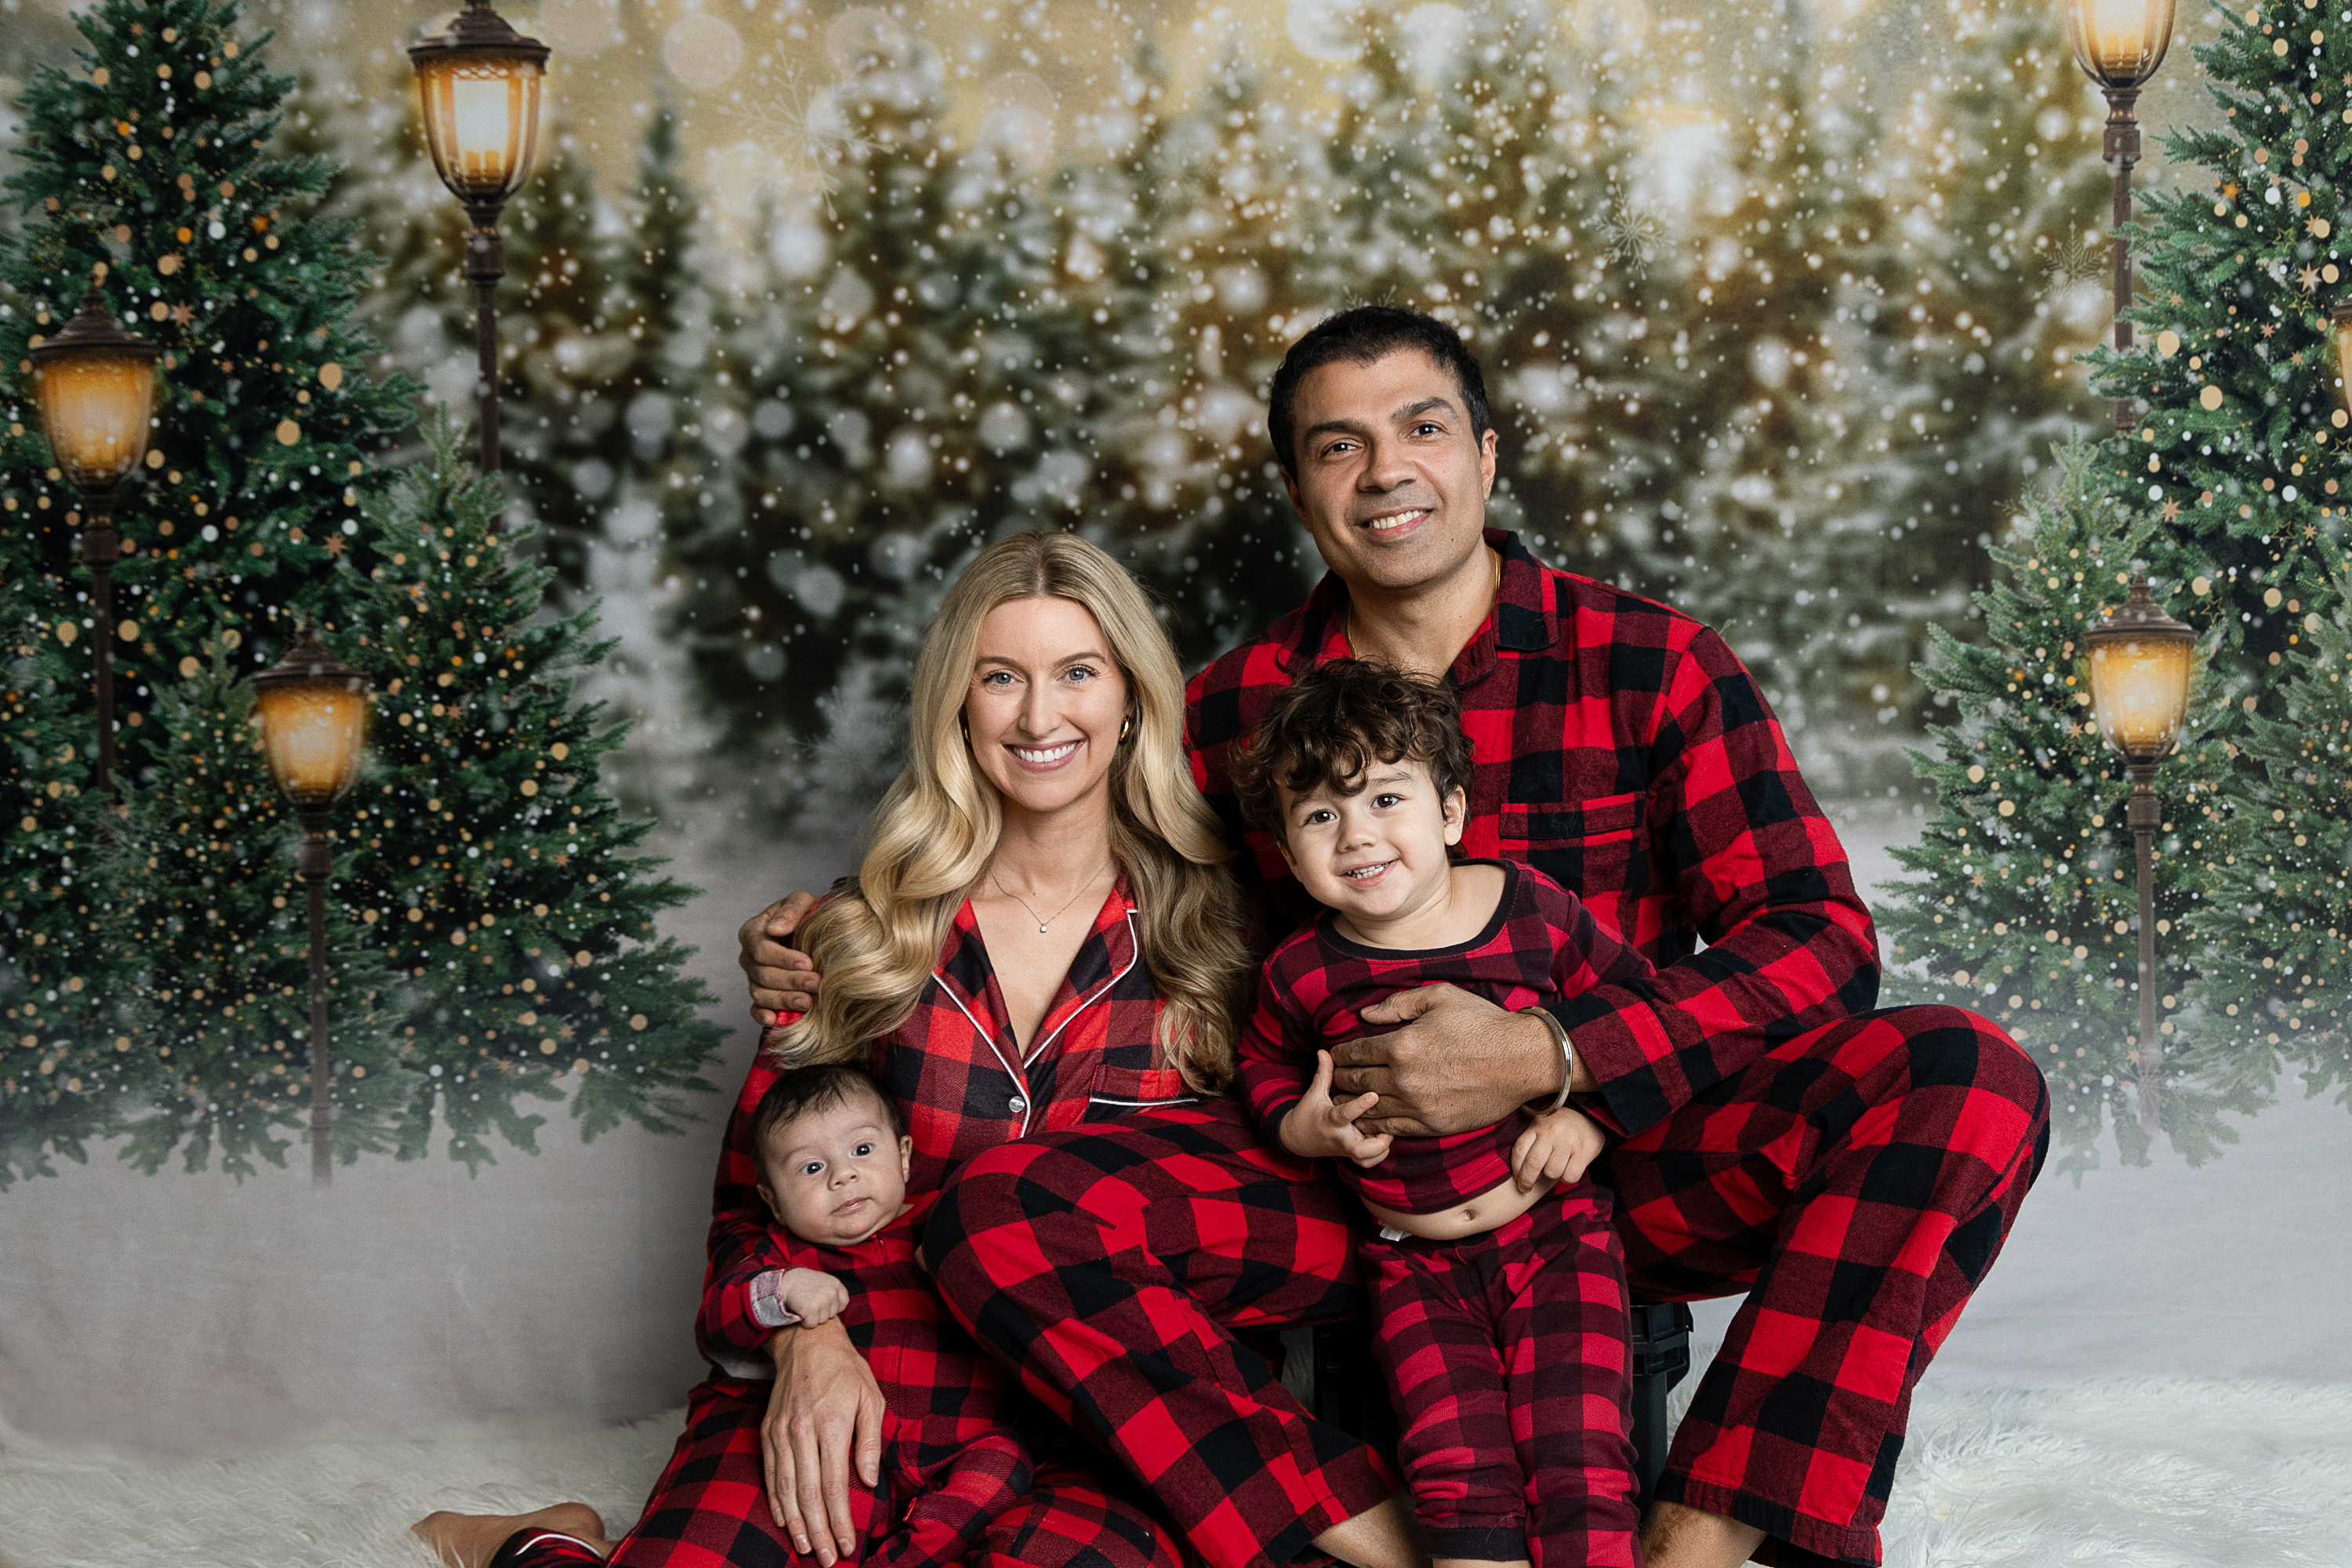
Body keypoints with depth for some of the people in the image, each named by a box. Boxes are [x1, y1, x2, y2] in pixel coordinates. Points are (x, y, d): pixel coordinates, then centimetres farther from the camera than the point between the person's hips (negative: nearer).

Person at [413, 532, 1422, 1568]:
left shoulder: (1214, 932, 4)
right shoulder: (873, 927, 7)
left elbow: (1311, 1239, 5)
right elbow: (754, 1190, 8)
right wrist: (803, 1334, -11)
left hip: (1097, 1416, -1)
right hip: (863, 1396, 2)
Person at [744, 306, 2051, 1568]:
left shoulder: (1650, 664, -3)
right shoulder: (1235, 711, 5)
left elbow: (1822, 941, -9)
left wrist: (1543, 1058, -22)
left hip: (1622, 1163, -1)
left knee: (1968, 1083, -28)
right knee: (995, 1217, -23)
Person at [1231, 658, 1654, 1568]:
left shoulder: (1536, 912, -6)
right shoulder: (1302, 976, -4)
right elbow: (1264, 1067, 15)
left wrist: (1590, 1113, -5)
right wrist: (1303, 1129, -5)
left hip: (1556, 1230, 0)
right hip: (1417, 1264, 1)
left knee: (1577, 1457, -15)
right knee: (1457, 1472, -16)